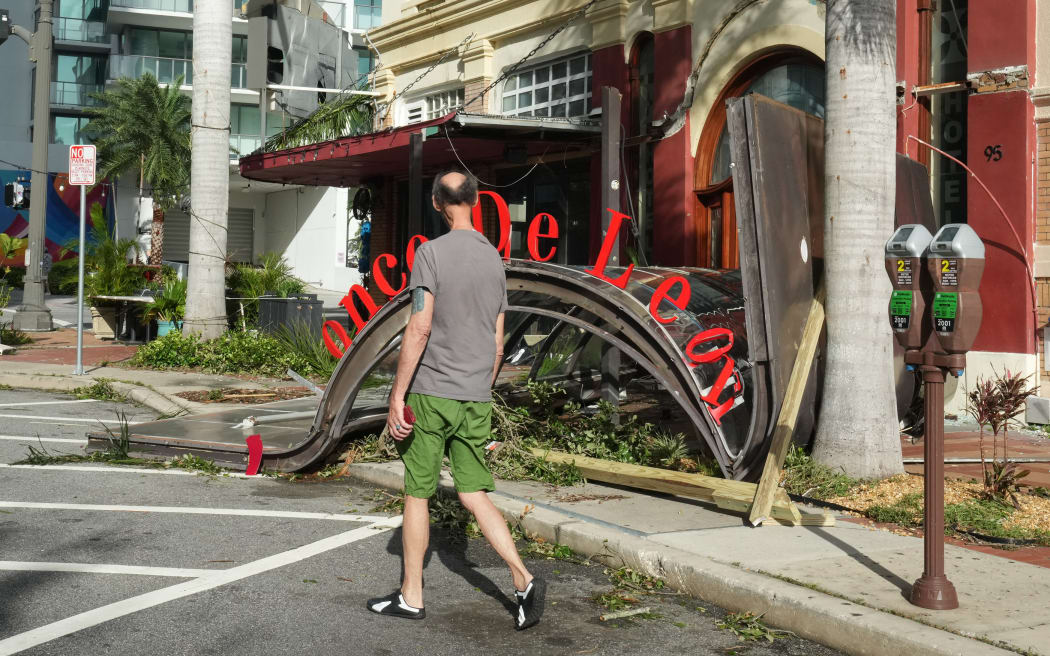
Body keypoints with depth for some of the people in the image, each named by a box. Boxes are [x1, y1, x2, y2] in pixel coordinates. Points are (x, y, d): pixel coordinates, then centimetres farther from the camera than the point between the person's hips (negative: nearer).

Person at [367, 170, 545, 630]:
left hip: (431, 393, -5)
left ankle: (411, 596, 17)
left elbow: (420, 328, -16)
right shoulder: (494, 259, 10)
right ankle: (524, 580, -5)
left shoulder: (432, 253, -9)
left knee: (417, 494, 7)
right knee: (475, 496, 9)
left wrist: (397, 395, -12)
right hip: (476, 398, 5)